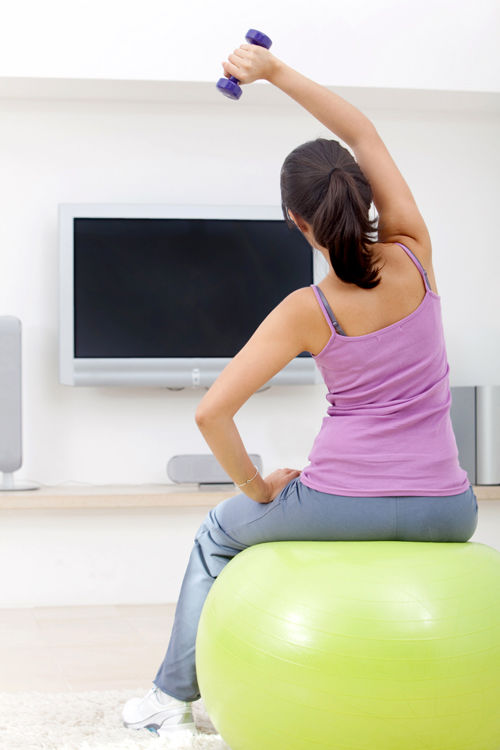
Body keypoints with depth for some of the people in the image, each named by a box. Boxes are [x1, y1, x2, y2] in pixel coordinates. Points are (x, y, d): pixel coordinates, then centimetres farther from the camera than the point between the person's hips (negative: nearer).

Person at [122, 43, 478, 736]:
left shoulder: (306, 311, -11)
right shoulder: (414, 257, -4)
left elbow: (211, 413, -15)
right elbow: (365, 136, 8)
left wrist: (259, 490, 0)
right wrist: (276, 71, 8)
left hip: (341, 504, -3)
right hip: (445, 513, 3)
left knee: (219, 535, 28)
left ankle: (174, 695, 37)